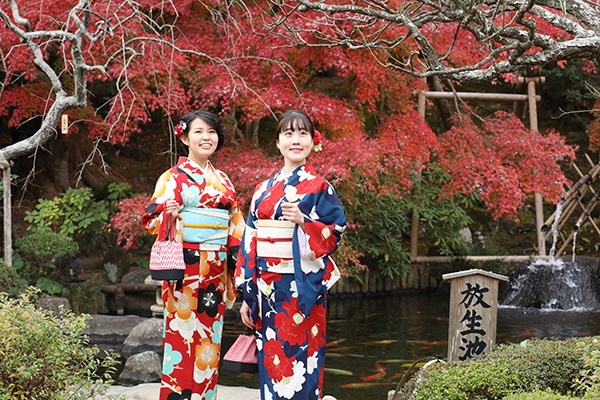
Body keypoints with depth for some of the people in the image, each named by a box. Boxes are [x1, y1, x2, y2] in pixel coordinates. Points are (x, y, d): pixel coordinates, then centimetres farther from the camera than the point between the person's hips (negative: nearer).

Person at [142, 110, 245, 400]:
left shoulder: (222, 180, 16)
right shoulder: (173, 177, 0)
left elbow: (235, 226, 19)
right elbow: (151, 218, -6)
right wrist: (168, 214, -26)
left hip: (215, 271, 5)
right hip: (186, 269, -5)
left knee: (209, 337, 8)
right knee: (181, 334, -7)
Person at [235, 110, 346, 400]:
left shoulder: (319, 187, 0)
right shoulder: (263, 189, 12)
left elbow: (335, 234, -2)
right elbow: (250, 241, 11)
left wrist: (303, 221, -19)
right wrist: (247, 295, 8)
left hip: (302, 288, -4)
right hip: (266, 287, 4)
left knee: (298, 360, -5)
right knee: (270, 362, 6)